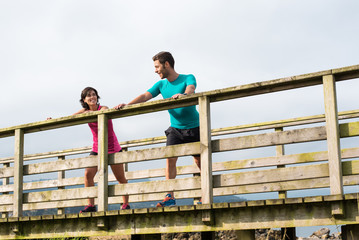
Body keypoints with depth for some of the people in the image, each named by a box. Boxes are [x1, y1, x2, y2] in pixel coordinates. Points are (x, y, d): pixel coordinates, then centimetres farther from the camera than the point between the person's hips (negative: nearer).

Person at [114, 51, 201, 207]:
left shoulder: (188, 78, -8)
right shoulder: (161, 85, 4)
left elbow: (190, 89, -29)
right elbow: (145, 96, -8)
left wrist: (183, 95, -53)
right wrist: (127, 105, -24)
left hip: (194, 127, -3)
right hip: (175, 128, 3)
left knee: (199, 161, 2)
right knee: (170, 158, -14)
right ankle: (170, 197, -14)